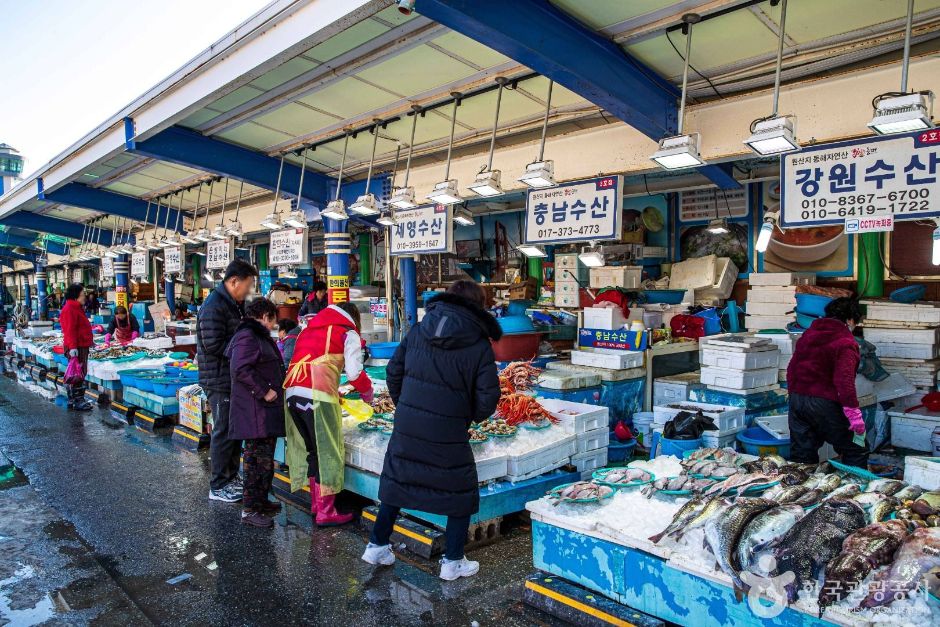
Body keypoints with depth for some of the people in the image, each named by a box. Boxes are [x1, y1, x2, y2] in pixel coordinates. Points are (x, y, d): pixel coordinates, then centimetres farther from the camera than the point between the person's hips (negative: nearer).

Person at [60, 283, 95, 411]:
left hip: (82, 346, 11)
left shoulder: (77, 308, 18)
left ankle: (72, 400, 23)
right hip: (76, 348, -11)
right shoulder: (69, 309, -15)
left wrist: (90, 341, 31)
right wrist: (72, 347, -27)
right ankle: (78, 402, -3)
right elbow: (70, 330, -22)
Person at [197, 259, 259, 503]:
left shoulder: (235, 304, 13)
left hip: (234, 379, 10)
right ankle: (218, 487, 12)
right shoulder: (214, 307, -19)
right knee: (224, 432, -1)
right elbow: (213, 345, -24)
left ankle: (231, 476, 31)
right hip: (219, 380, -10)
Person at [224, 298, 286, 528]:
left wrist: (276, 389, 19)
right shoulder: (247, 336, -13)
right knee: (258, 458, -6)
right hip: (255, 411, -10)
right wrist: (264, 392, -19)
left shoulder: (260, 336, 20)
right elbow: (240, 369, -23)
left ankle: (261, 500, 27)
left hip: (267, 408, 10)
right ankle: (249, 509, 2)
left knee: (265, 458, 16)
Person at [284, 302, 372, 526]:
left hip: (293, 393, 7)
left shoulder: (309, 329, 27)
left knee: (311, 450, 19)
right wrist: (367, 392, 17)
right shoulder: (348, 333, 8)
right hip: (318, 397, -6)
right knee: (327, 453, 4)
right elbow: (354, 373, -2)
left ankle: (316, 502, 29)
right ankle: (326, 512, 7)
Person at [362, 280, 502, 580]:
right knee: (461, 493, 15)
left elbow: (393, 373, 6)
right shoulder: (480, 345, -8)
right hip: (449, 435, -4)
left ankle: (377, 546, 33)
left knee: (396, 482, 22)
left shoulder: (418, 331, 3)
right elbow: (487, 398, -10)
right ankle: (453, 562, 21)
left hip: (406, 428, 4)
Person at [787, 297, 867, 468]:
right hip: (825, 404, -7)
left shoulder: (808, 334, 12)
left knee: (801, 455, 12)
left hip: (797, 400, 7)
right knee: (856, 453, 9)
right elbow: (844, 380, -19)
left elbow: (791, 368, 15)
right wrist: (854, 413, -16)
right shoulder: (846, 343, -10)